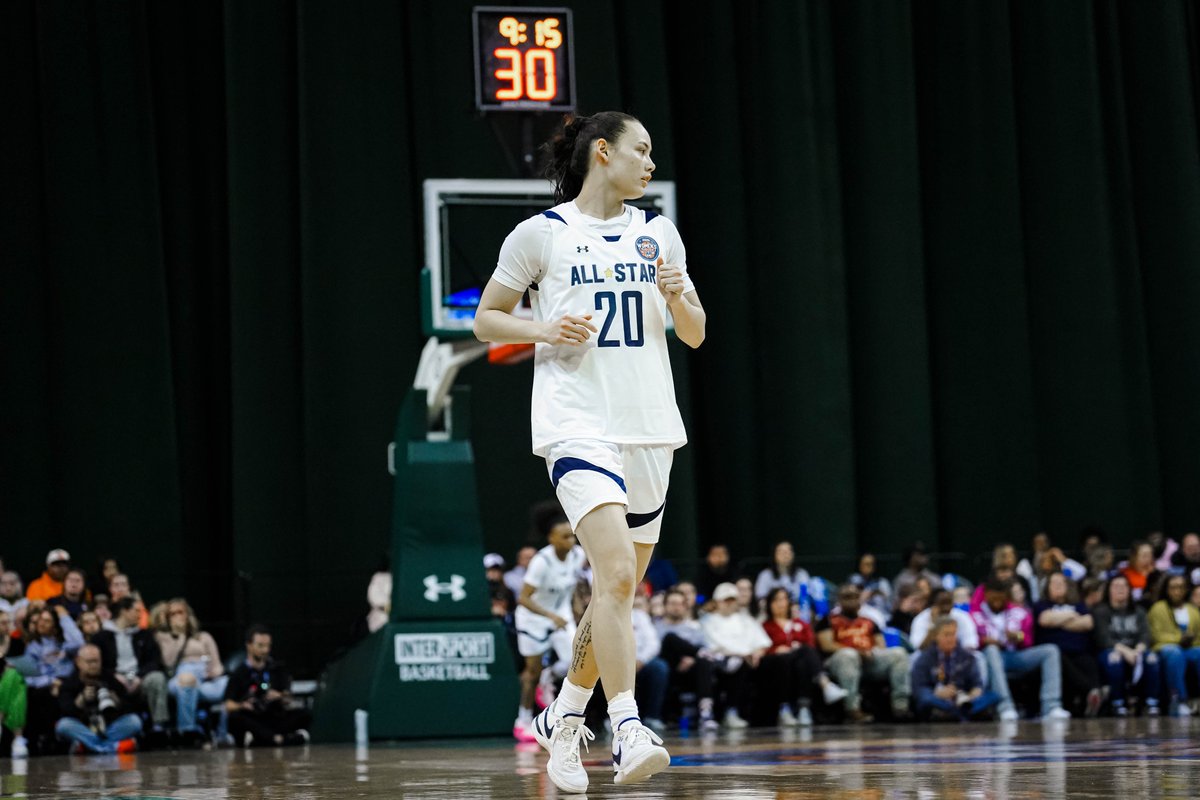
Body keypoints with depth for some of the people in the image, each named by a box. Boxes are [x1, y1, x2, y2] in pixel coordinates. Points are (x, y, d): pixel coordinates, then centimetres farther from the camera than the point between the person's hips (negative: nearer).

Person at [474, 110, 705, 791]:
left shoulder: (657, 232, 12)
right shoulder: (542, 233, -1)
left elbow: (695, 335, 15)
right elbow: (487, 318, 6)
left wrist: (678, 296, -6)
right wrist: (545, 331, -12)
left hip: (650, 428, 6)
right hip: (578, 423, -6)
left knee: (620, 591, 10)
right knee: (617, 573, -23)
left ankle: (565, 720, 29)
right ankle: (628, 734, -27)